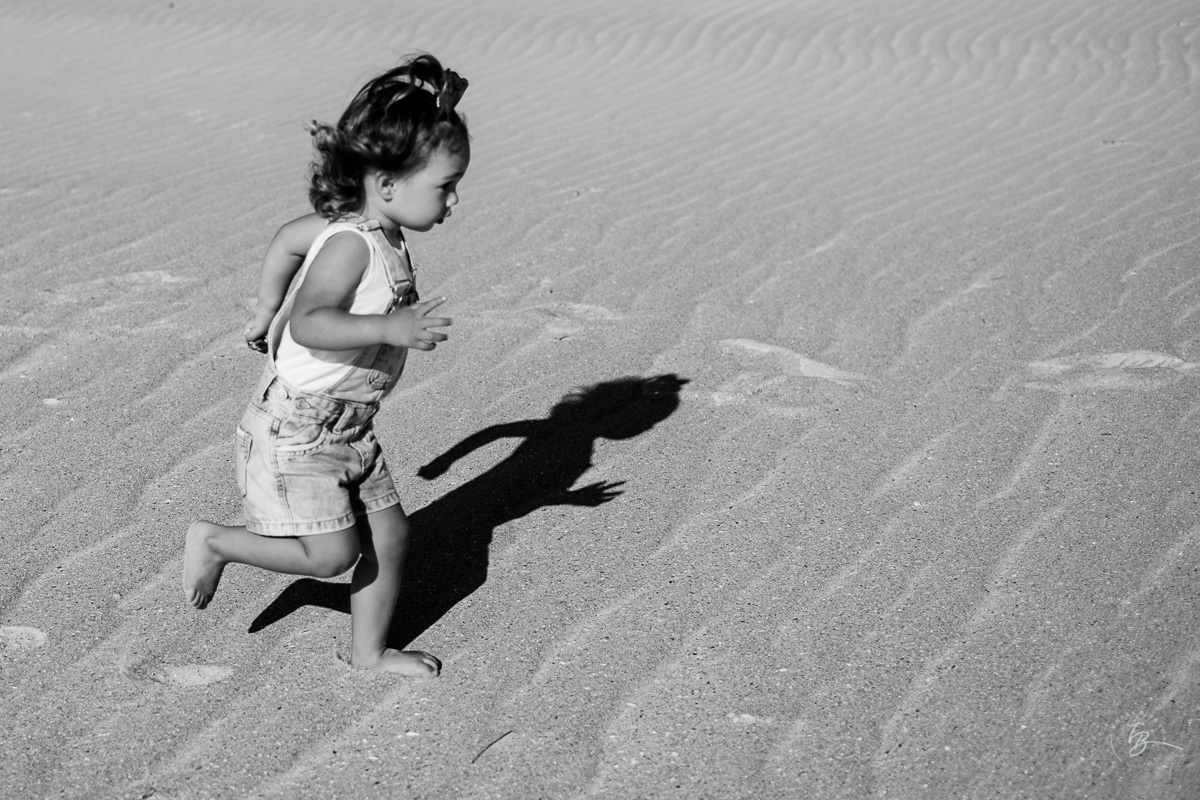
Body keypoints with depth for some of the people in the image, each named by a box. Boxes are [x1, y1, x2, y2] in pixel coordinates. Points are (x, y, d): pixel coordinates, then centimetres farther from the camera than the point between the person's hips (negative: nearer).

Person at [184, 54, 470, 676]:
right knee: (331, 553, -5)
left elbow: (289, 238, 18)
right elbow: (310, 323, -37)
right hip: (296, 425, -9)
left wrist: (267, 310, 25)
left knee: (389, 536, 11)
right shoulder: (350, 244, -24)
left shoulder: (378, 229, 3)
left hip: (348, 427, 9)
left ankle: (370, 651, 28)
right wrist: (390, 328, -43)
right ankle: (215, 542, 16)